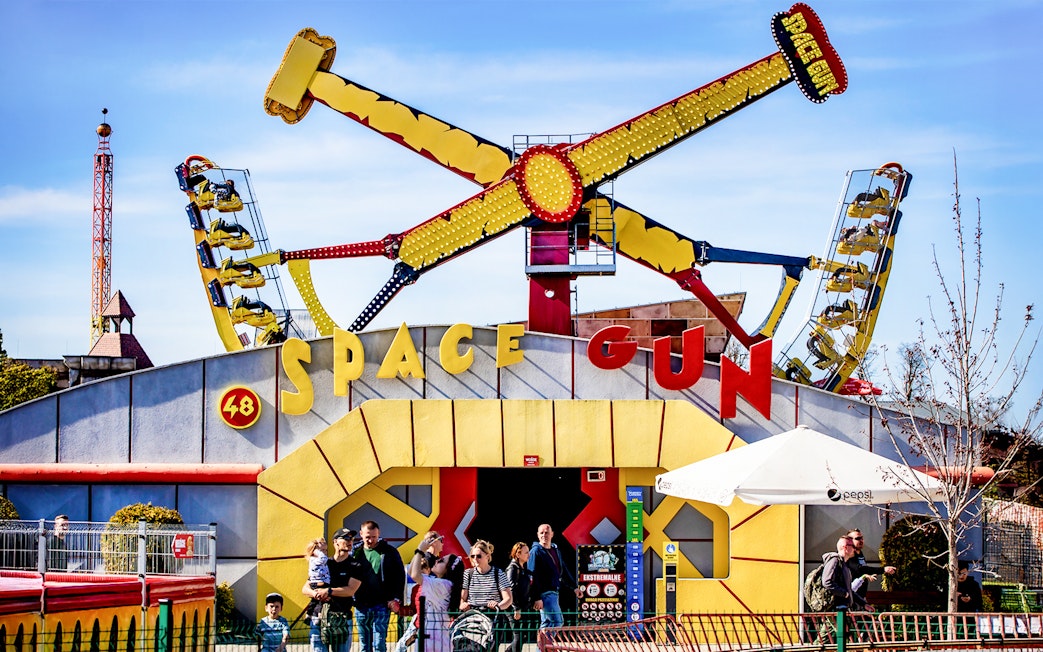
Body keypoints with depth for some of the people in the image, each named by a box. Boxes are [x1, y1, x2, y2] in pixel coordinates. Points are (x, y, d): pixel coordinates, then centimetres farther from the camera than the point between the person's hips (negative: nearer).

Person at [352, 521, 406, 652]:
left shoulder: (389, 552, 1)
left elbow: (400, 576, 2)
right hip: (361, 607, 3)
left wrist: (396, 599, -6)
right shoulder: (356, 552, 8)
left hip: (381, 606, -3)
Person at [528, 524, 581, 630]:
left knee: (547, 623, 10)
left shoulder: (555, 550, 16)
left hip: (554, 592, 8)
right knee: (557, 621, -13)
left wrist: (574, 587, 19)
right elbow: (532, 577, -14)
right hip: (544, 592, -8)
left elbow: (563, 571, 25)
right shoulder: (536, 552, -9)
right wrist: (536, 598, -20)